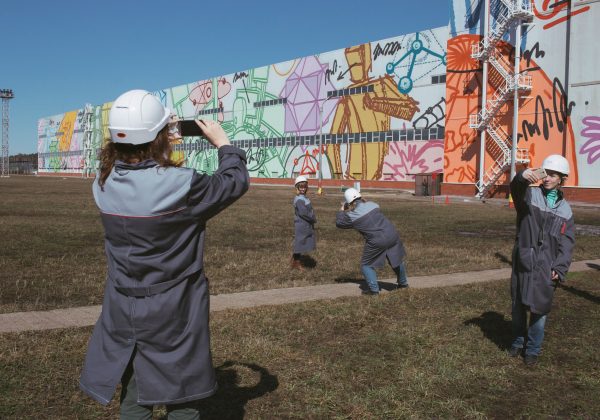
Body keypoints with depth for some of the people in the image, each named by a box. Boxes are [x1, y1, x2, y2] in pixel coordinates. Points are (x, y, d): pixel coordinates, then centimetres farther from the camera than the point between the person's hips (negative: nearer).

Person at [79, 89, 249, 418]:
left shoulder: (104, 184, -6)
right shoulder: (181, 185, -22)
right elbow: (236, 181, -6)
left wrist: (156, 141, 14)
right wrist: (222, 142, 8)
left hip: (123, 312, 5)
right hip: (173, 314, -5)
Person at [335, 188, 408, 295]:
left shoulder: (352, 216, -6)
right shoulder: (372, 205, 4)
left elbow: (339, 223, 11)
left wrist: (341, 211, 28)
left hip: (377, 242, -5)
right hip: (392, 235, 5)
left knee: (366, 265, 14)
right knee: (397, 260, 25)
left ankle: (374, 289, 8)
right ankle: (403, 283, 40)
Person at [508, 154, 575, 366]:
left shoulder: (565, 209, 7)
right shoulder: (530, 195, -2)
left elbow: (567, 243, 7)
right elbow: (516, 190, -27)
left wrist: (560, 269, -5)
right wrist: (522, 178, -50)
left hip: (546, 267, 1)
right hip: (523, 261, -1)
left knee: (539, 308, 4)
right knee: (518, 305, 11)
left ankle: (533, 349, 21)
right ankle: (518, 341, 32)